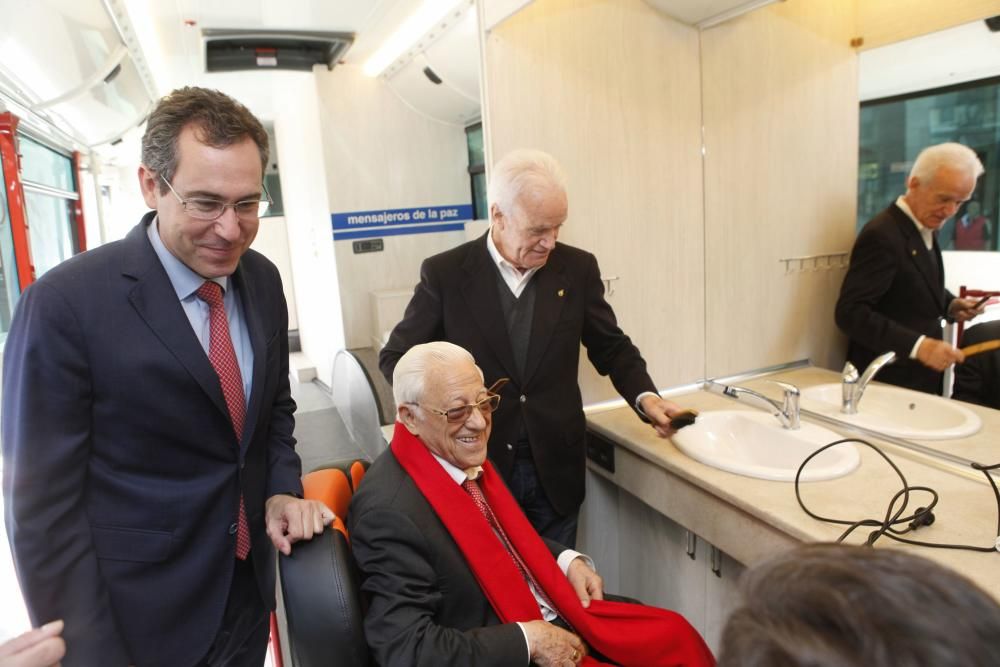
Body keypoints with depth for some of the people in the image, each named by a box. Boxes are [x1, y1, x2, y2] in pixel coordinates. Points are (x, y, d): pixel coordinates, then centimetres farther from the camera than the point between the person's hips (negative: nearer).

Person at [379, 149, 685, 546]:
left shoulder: (578, 268, -1)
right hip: (477, 467, -1)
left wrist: (644, 397, -9)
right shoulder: (445, 273, -7)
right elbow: (397, 356, 0)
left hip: (556, 469, 2)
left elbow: (611, 347, 9)